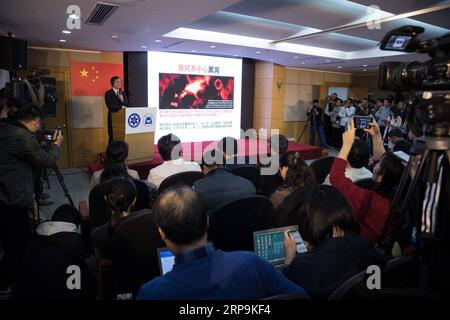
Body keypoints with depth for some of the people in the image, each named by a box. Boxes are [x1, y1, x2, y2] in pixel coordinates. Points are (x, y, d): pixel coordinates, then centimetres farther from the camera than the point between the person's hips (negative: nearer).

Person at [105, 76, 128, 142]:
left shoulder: (123, 93, 15)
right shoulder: (108, 93, -1)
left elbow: (127, 105, 8)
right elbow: (110, 106, -12)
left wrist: (122, 100, -10)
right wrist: (121, 107, -10)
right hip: (113, 117, -4)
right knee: (113, 136, -5)